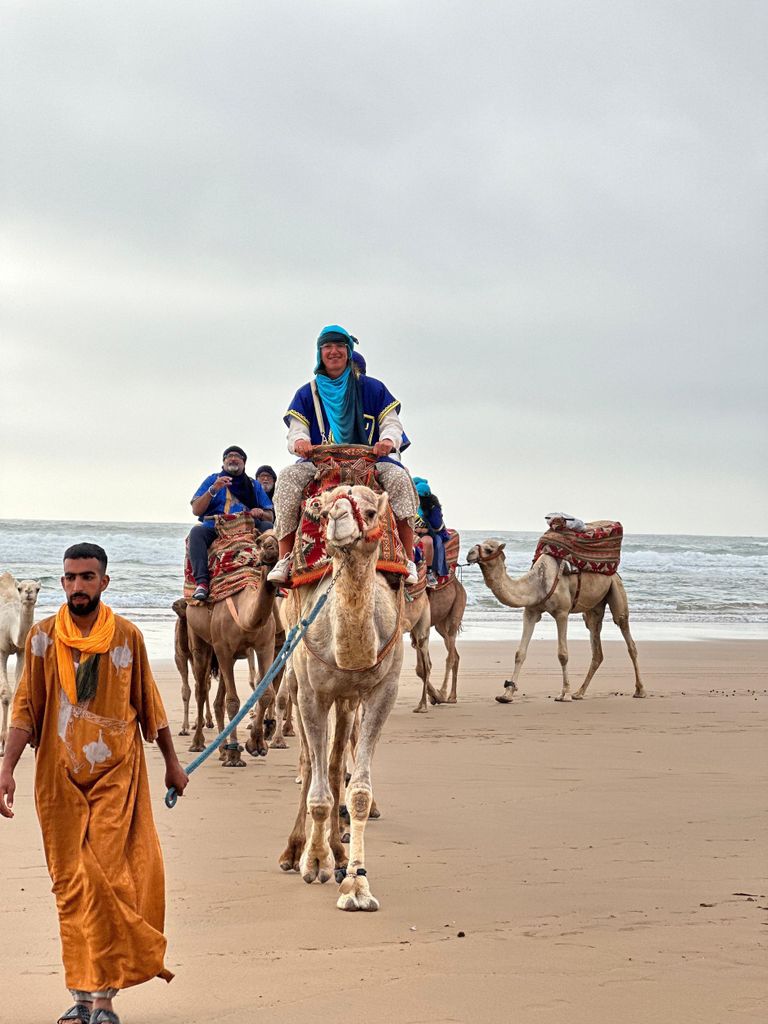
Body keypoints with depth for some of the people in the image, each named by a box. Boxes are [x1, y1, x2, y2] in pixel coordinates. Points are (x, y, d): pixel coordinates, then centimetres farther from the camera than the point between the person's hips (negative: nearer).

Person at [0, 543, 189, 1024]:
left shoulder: (127, 635, 1)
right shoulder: (43, 637, 2)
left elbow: (148, 702, 10)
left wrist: (172, 761, 18)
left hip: (116, 773, -1)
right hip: (60, 776, 1)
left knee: (107, 878, -8)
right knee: (70, 884, 2)